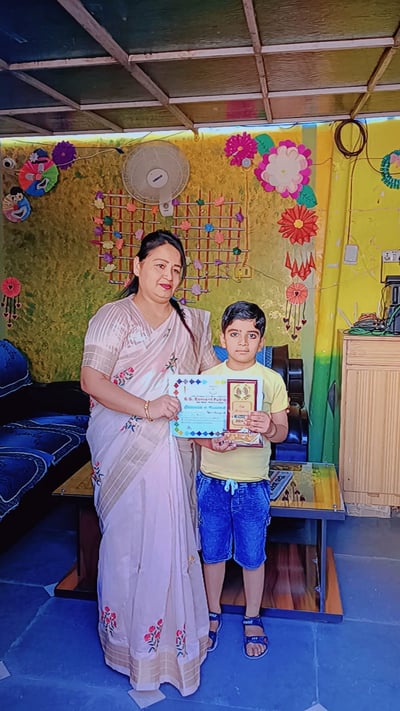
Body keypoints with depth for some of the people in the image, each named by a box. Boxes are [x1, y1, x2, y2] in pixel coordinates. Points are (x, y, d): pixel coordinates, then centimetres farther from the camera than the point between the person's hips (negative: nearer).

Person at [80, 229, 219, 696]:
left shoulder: (190, 322, 10)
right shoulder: (113, 317, -5)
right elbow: (91, 381, -15)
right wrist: (146, 407, -26)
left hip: (174, 449, 4)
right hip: (125, 450, -4)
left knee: (172, 538, 11)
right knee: (128, 539, 7)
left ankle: (172, 630, 33)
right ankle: (130, 638, 29)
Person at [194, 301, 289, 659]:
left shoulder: (272, 380, -5)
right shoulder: (207, 377, -2)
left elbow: (283, 431, -2)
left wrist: (269, 428, -25)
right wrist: (211, 442, -20)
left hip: (253, 485, -1)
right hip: (212, 482, 1)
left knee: (253, 556, 13)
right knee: (213, 552, 16)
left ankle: (253, 619, 37)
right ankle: (214, 613, 40)